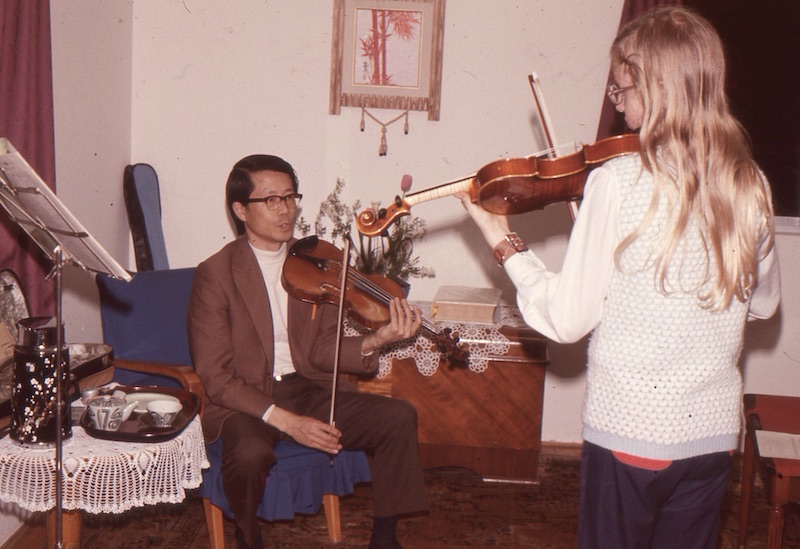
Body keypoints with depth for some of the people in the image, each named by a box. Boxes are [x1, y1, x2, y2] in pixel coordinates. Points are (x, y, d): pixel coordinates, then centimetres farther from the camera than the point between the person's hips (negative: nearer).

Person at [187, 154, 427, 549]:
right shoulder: (216, 274, -10)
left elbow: (321, 351, 0)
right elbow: (214, 376, -14)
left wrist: (372, 342, -22)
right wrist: (283, 419, -24)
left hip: (308, 390, 5)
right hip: (243, 402, -4)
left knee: (399, 417, -13)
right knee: (251, 452, -36)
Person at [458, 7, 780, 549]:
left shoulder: (618, 181, -18)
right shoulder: (750, 185, -3)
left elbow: (568, 320, -14)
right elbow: (763, 303, 11)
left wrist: (506, 246, -3)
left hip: (627, 429, -4)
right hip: (714, 429, 5)